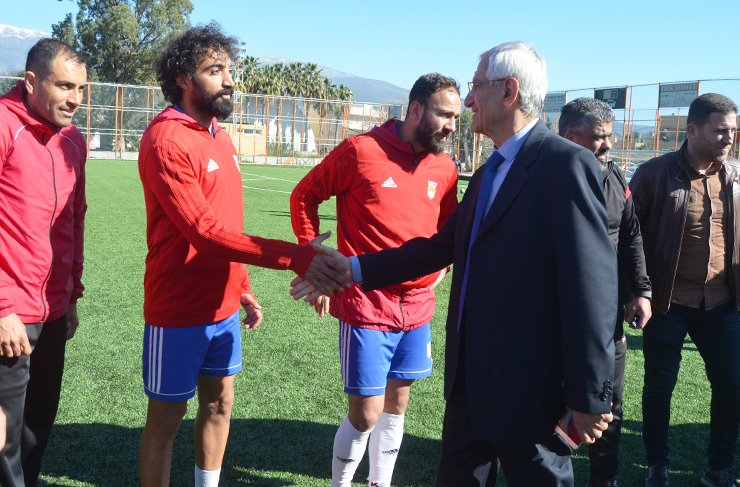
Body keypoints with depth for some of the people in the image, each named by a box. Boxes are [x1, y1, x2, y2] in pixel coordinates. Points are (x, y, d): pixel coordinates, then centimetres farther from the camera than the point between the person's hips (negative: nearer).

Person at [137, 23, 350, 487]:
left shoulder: (221, 138, 9)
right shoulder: (165, 140, -17)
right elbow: (206, 231, -25)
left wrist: (243, 289, 17)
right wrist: (294, 256, -30)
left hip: (223, 306, 8)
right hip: (179, 312, -8)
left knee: (219, 402, 18)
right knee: (166, 416, 7)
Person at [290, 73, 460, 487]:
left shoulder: (444, 167, 6)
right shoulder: (361, 150, -9)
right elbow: (305, 195, 0)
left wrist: (439, 267, 6)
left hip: (417, 308, 6)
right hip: (366, 307, -5)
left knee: (397, 404, 16)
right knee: (366, 413, -2)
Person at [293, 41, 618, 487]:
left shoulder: (567, 165, -15)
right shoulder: (489, 173, 14)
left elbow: (592, 285, -19)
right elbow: (441, 247, 14)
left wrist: (589, 398, -17)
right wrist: (352, 268, 9)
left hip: (528, 388, -8)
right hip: (470, 380, 8)